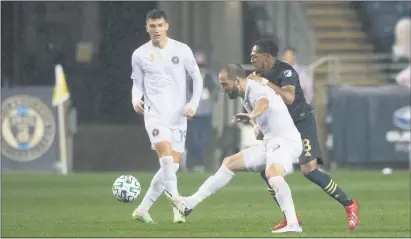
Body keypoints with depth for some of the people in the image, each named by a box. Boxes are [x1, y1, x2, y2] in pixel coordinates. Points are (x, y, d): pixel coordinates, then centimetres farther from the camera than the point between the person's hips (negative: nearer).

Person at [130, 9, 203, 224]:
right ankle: (178, 208, -20)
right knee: (167, 160, -22)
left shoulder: (182, 50, 1)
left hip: (178, 117, 3)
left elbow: (197, 78, 11)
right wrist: (136, 100, -13)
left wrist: (193, 104, -2)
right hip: (155, 115, -3)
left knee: (172, 167, 4)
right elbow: (137, 84, 9)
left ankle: (142, 210, 16)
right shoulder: (140, 55, 0)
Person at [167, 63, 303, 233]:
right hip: (272, 143, 11)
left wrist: (251, 116, -64)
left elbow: (264, 103, -45)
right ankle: (190, 203, 20)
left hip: (285, 140, -11)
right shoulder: (245, 97, 12)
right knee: (229, 163, 15)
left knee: (271, 173, -38)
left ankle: (293, 224, -48)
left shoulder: (256, 90, -18)